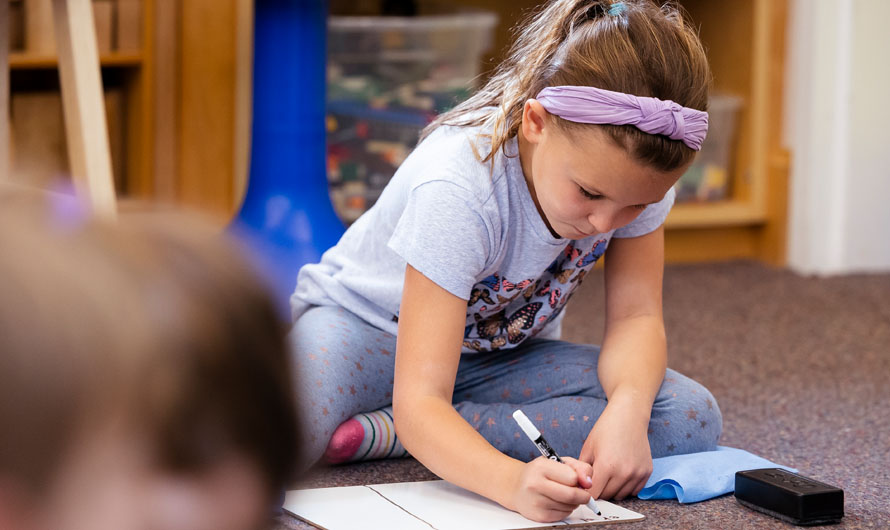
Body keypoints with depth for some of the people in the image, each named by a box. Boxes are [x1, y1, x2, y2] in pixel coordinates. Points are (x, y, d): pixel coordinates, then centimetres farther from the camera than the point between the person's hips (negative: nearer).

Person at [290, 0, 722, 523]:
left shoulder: (638, 173, -20)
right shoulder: (455, 189, -36)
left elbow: (636, 317, -14)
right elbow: (419, 402, -40)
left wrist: (627, 409, -38)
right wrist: (514, 482, -59)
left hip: (499, 354, 7)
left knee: (693, 418, -20)